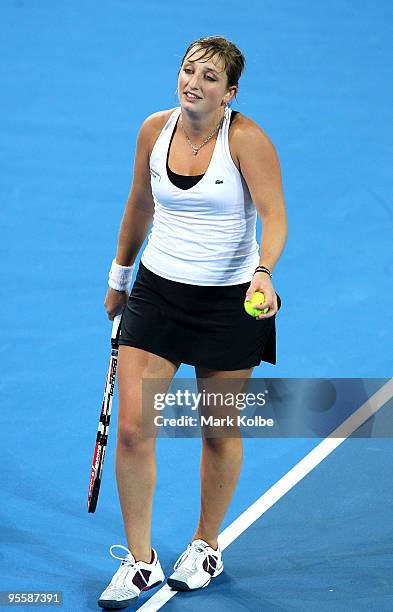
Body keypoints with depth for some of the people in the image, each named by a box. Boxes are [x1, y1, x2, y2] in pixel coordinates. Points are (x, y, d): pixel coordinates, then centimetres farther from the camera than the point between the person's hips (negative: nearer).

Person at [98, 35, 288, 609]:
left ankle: (206, 547, 32)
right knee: (132, 429, -6)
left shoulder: (246, 138, -15)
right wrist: (119, 277, 21)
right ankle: (139, 560, 7)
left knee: (220, 432, 10)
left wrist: (262, 271, -39)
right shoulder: (154, 130, -2)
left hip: (229, 303, -3)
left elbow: (274, 216, -21)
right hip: (157, 294, 3)